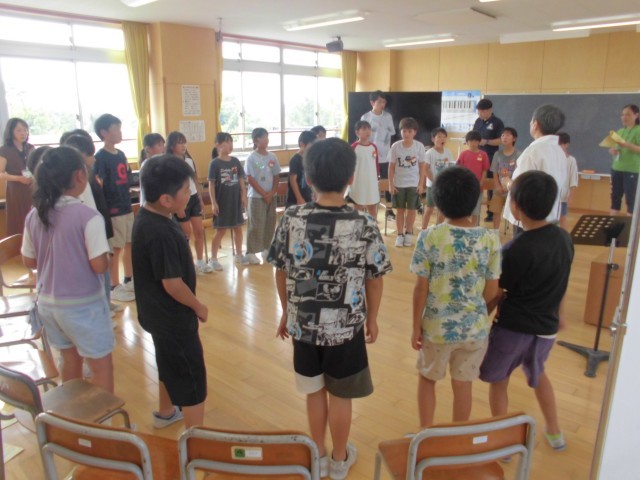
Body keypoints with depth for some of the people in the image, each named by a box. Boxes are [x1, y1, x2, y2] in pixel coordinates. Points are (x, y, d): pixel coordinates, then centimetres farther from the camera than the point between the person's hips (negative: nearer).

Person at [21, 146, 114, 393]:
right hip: (83, 305, -7)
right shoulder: (88, 216, -21)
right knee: (102, 367, 9)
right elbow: (100, 266, -20)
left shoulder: (34, 215, -2)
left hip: (47, 303, 7)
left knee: (70, 361, 24)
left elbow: (29, 261, 7)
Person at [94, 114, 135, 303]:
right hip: (112, 210, -7)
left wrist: (128, 202, 16)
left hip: (127, 208, 8)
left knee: (130, 245, 14)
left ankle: (129, 281, 28)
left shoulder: (121, 154, 10)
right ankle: (114, 288, 12)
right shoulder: (100, 157, -12)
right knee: (115, 249, 1)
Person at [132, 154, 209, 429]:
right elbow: (172, 284, -27)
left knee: (170, 366, 28)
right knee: (192, 378, 3)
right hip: (172, 316, -10)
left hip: (159, 312, 10)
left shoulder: (146, 217, 0)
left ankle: (165, 413, 50)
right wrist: (198, 307, -10)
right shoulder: (161, 233, -30)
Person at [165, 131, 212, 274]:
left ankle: (200, 262, 19)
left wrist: (200, 200, 13)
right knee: (186, 234, 0)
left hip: (194, 198, 6)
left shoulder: (189, 160, 9)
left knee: (199, 231, 8)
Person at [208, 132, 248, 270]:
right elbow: (211, 184, -10)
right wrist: (214, 203, -14)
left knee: (238, 228, 13)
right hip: (222, 201, -4)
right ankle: (213, 259, 13)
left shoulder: (235, 161, 3)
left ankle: (239, 255, 29)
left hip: (235, 200, 5)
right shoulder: (214, 163, -9)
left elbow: (241, 180, 7)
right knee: (220, 231, 1)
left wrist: (244, 196, 0)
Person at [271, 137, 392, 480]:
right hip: (346, 327, -2)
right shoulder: (364, 225, -17)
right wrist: (371, 318, 10)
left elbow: (281, 273, -2)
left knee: (315, 392, 22)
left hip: (304, 324, 2)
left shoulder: (291, 219, -12)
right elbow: (374, 280, -8)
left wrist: (287, 312, 14)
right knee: (340, 396, 18)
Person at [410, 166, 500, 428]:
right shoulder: (490, 239, -10)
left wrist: (416, 327, 0)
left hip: (437, 326, -1)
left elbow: (421, 288, -12)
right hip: (475, 327, 2)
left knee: (427, 379, 22)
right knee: (462, 385, 19)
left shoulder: (429, 237, -16)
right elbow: (491, 291, -3)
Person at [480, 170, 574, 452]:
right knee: (537, 374, 31)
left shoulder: (516, 249, -24)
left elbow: (497, 294, -15)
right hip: (546, 327, 7)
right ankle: (554, 432, 44)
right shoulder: (564, 238, -3)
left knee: (498, 383, 15)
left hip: (513, 328, -7)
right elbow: (557, 283, 11)